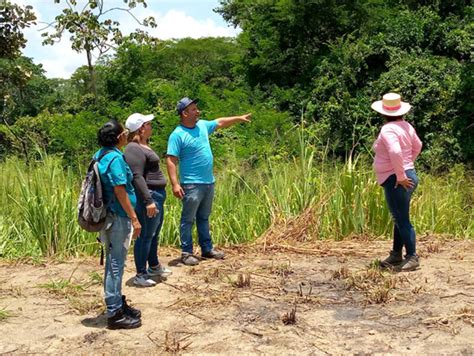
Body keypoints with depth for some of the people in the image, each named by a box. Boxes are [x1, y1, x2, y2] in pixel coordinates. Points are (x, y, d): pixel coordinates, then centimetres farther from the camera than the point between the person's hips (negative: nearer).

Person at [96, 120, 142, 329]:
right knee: (116, 263, -3)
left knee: (114, 262, 18)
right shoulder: (115, 158, -19)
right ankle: (115, 314, 4)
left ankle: (117, 303, 30)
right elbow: (120, 191, -21)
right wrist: (134, 218, -18)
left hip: (108, 216, 10)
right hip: (118, 217, -10)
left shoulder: (100, 155, 9)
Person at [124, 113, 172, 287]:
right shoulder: (134, 149, -17)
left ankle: (154, 266, 37)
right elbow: (137, 177, -23)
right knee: (145, 235, -4)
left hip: (157, 195, 11)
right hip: (148, 196, -11)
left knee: (154, 233, 21)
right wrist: (148, 201, -26)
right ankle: (140, 275, 5)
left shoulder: (143, 145, 15)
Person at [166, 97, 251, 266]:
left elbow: (220, 122, 26)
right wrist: (175, 184, -25)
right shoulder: (177, 135, -14)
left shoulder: (202, 125, 8)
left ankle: (207, 249, 26)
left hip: (209, 182, 8)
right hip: (192, 185, -8)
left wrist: (239, 118, 28)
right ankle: (186, 253, 8)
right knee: (188, 219, 0)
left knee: (204, 218, 17)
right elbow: (171, 160, -18)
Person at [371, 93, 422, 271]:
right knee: (399, 218, 17)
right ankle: (396, 255, 27)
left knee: (402, 220, -3)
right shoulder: (406, 126, 9)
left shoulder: (388, 130, -17)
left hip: (395, 181, -10)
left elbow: (396, 152, -32)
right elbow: (417, 146, 24)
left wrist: (400, 176, -23)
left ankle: (412, 257, 3)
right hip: (408, 175, 10)